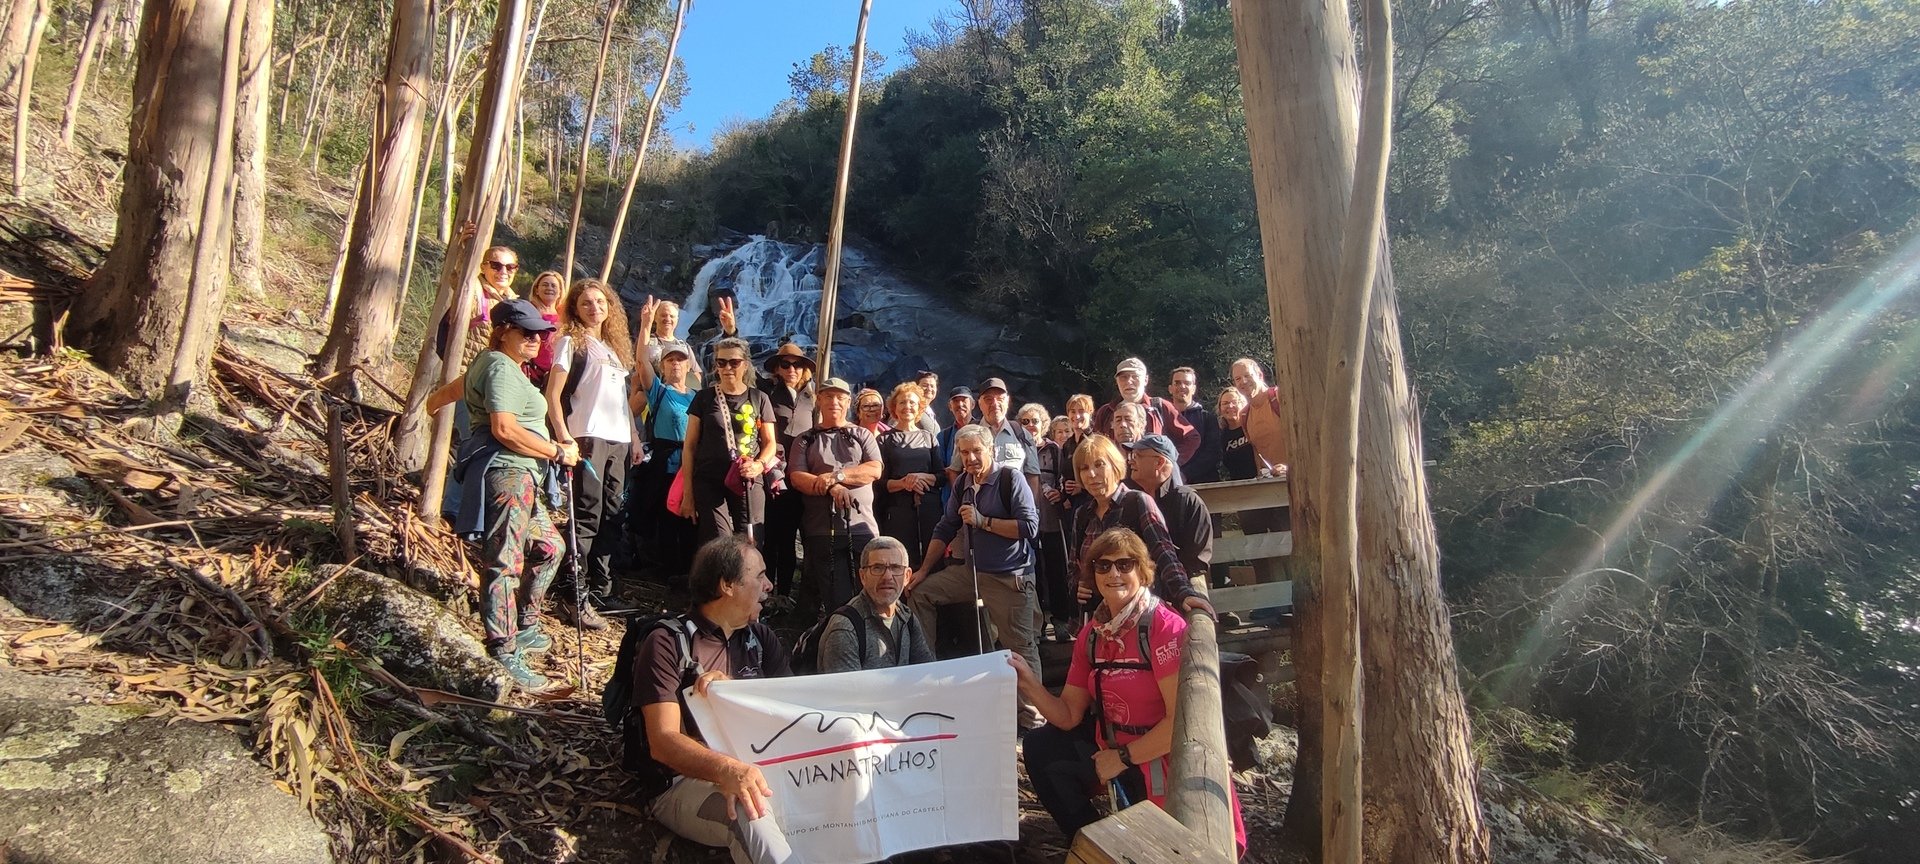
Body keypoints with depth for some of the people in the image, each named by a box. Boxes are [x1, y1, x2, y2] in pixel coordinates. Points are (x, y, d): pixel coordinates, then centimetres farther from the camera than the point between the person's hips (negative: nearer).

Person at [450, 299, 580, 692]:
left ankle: (524, 627, 30)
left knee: (549, 546, 21)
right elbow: (504, 429, -22)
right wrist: (558, 452, -12)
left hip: (520, 477, 11)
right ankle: (505, 656, -9)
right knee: (504, 564, -10)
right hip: (505, 472, -11)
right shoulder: (500, 367, -9)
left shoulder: (503, 365, 24)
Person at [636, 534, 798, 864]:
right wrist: (727, 769, -34)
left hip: (754, 771, 6)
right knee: (750, 812, -37)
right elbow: (663, 742, -15)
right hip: (684, 783, -5)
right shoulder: (667, 643, -5)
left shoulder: (759, 637, 14)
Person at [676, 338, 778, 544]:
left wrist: (760, 464, -10)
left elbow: (769, 442, 13)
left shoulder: (759, 399, 11)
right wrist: (688, 493, 1)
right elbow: (690, 446, 8)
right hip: (709, 483, -1)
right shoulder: (705, 397, 9)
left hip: (749, 483, 1)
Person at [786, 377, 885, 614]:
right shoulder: (805, 440, 15)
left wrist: (836, 475, -11)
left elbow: (874, 470, 0)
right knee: (835, 599, -1)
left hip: (862, 525, 1)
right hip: (822, 530, 0)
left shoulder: (862, 435, 16)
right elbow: (796, 477, 0)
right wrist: (830, 488, -16)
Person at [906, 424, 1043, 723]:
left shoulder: (1010, 479, -11)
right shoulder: (962, 484, 9)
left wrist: (983, 521, -19)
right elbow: (945, 530, 14)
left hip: (1009, 576, -7)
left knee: (1020, 648, -8)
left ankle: (1031, 710, 0)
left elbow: (1030, 526, -19)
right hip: (970, 570, 7)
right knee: (919, 591, 5)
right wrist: (924, 570, 9)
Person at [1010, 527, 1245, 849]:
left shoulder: (1165, 627, -22)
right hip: (1110, 748, 8)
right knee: (1039, 747, 6)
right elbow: (1069, 716, 1)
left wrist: (1123, 758, -18)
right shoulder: (1092, 633, 1)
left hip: (1161, 764, -7)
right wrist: (1030, 684, -17)